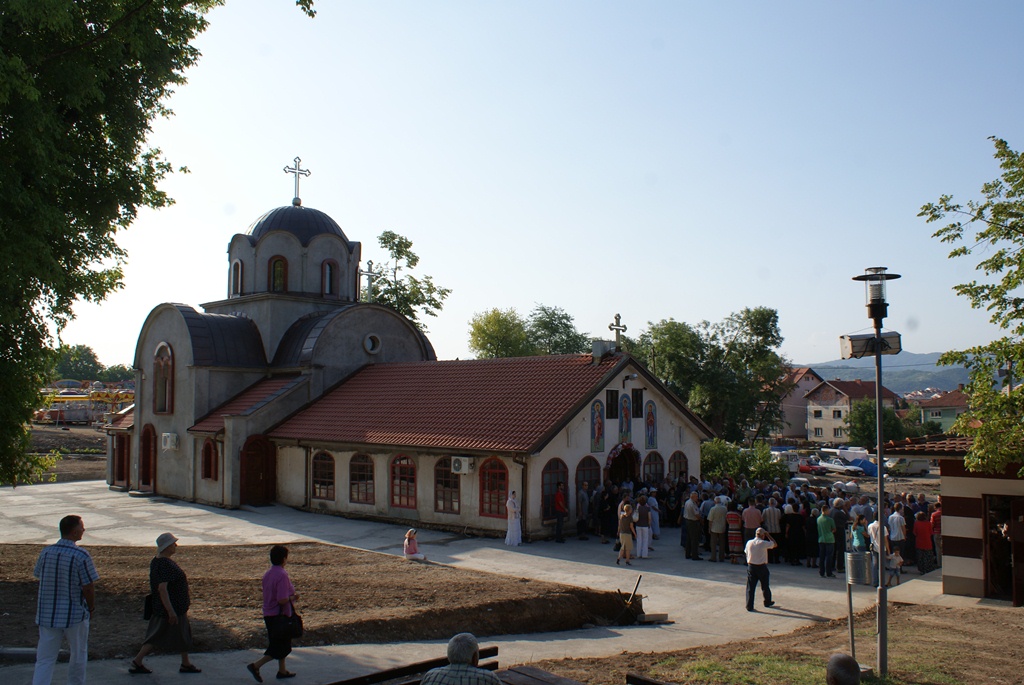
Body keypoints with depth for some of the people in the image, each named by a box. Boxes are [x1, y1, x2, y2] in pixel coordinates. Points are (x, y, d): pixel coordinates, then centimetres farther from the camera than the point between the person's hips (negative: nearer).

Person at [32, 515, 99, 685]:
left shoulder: (46, 552, -2)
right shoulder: (81, 556, -17)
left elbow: (40, 580, 6)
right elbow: (88, 588, -15)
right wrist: (91, 608, 4)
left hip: (47, 614, 4)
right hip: (75, 614, -4)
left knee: (44, 659, 7)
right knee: (78, 655, 16)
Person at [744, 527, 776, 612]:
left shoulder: (749, 542, -2)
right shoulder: (764, 543, -14)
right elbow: (774, 544, 0)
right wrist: (768, 535, 7)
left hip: (751, 566, 2)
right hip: (761, 567, -2)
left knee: (750, 587, 4)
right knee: (765, 586, 18)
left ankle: (749, 606, 1)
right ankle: (767, 602, 36)